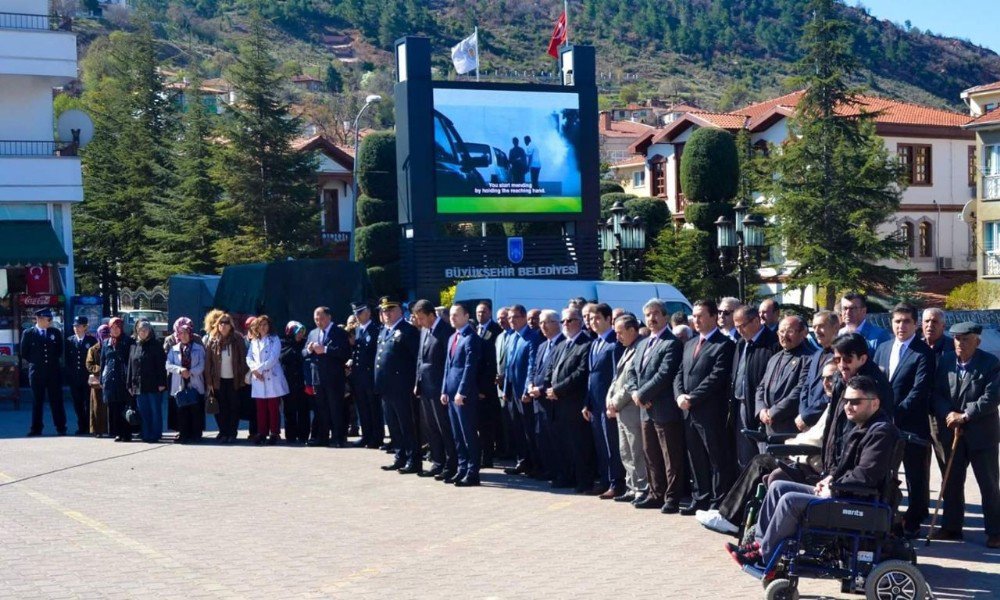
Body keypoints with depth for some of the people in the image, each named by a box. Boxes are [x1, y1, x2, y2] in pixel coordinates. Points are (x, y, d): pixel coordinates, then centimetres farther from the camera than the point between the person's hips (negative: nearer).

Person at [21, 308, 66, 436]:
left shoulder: (56, 332, 5)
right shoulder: (28, 333, 0)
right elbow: (24, 353, 5)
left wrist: (52, 361, 8)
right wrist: (34, 362, 7)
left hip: (54, 371, 1)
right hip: (36, 372, -1)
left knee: (56, 400, 2)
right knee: (37, 401, 5)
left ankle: (61, 428, 6)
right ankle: (36, 429, 11)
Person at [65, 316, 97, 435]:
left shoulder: (92, 340, 0)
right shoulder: (69, 341, 9)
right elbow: (67, 359, 9)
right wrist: (68, 376, 2)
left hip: (88, 377, -3)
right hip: (74, 378, 3)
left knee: (89, 404, -2)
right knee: (78, 404, 6)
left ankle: (89, 427, 5)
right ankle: (81, 427, 13)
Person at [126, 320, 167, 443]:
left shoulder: (156, 345, 0)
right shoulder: (134, 346, 12)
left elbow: (161, 365, -5)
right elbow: (130, 366, 13)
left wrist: (161, 383, -12)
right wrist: (129, 384, 8)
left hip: (154, 385, -4)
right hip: (139, 385, 4)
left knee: (155, 411, 0)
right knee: (143, 412, 7)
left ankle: (155, 435, 5)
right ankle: (146, 435, 12)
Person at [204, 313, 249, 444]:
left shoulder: (237, 339, -3)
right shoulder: (212, 341, 1)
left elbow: (243, 359, -3)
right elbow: (208, 362, 1)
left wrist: (243, 377, -7)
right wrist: (209, 381, -3)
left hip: (234, 380, -1)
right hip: (218, 380, 1)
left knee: (234, 407, 4)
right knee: (221, 408, 3)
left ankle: (233, 433, 12)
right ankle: (223, 433, 11)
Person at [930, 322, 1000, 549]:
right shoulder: (946, 360, 3)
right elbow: (936, 392, 3)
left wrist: (965, 415, -20)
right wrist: (948, 414, -14)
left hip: (981, 433, -4)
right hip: (951, 431, 4)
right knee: (951, 482, 12)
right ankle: (951, 526, 23)